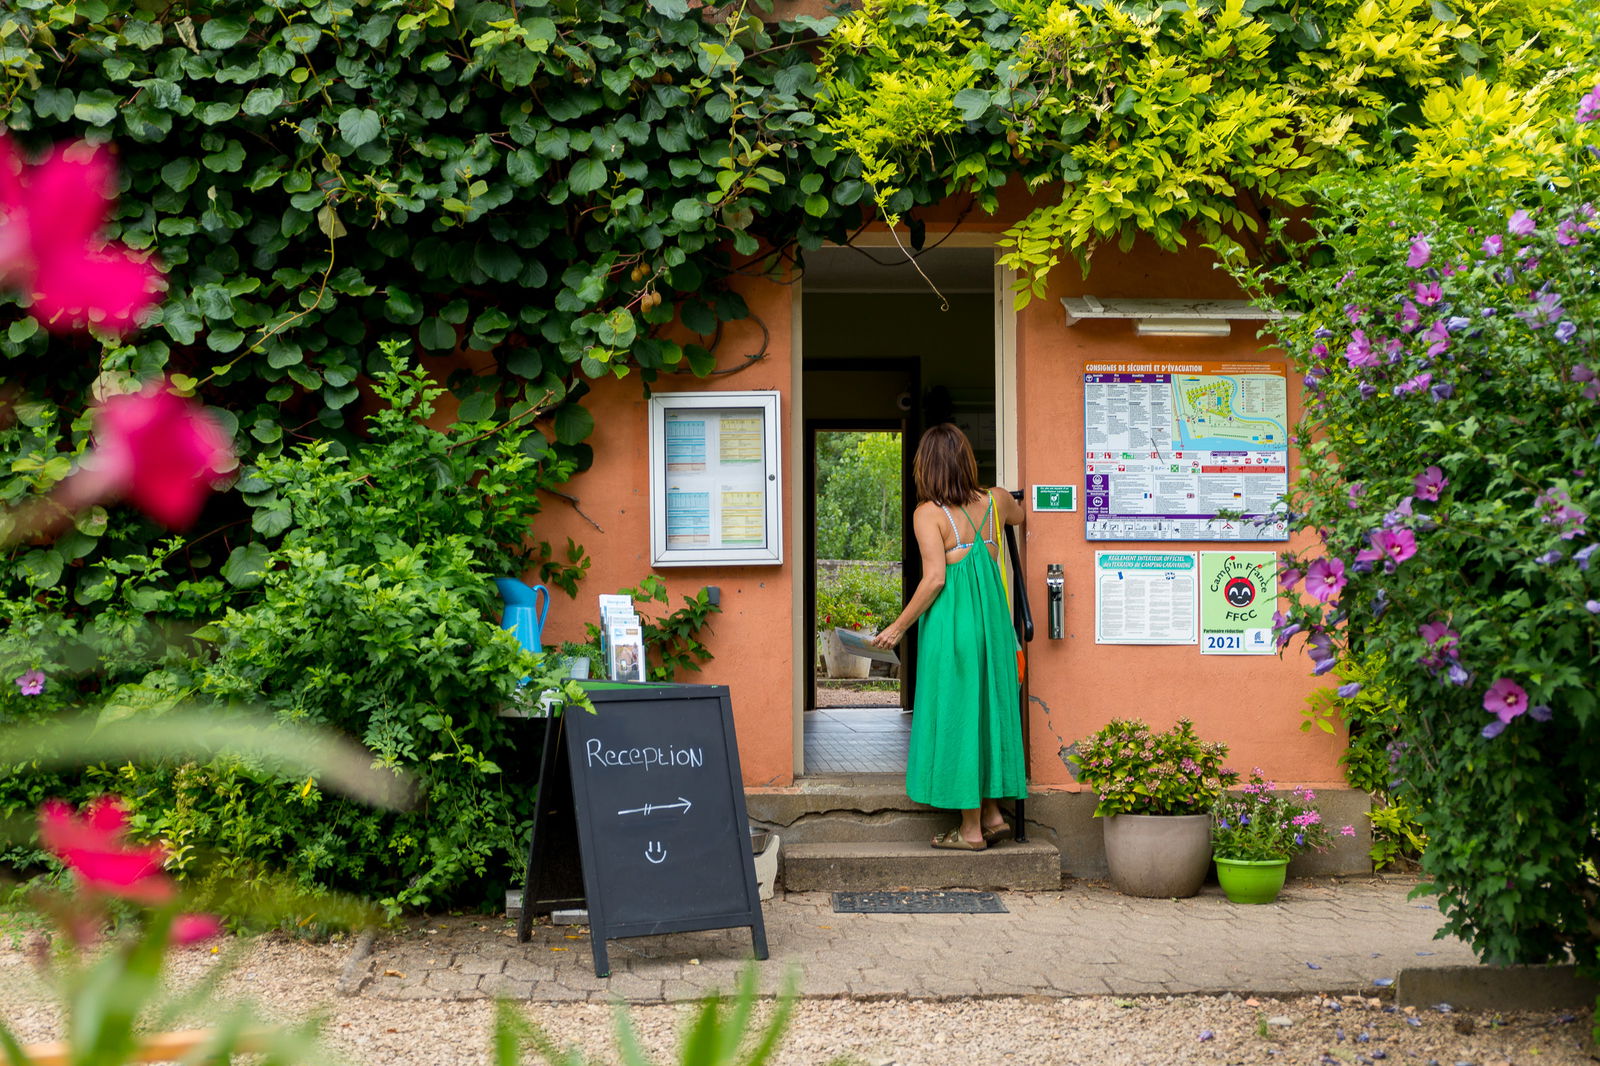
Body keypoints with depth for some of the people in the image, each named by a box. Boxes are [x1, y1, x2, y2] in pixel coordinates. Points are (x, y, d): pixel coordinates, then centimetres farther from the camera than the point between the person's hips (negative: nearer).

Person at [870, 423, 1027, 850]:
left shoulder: (929, 513, -12)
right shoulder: (996, 502, 3)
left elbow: (935, 578, -17)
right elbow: (1023, 516, 27)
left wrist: (898, 627, -9)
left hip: (950, 623, -6)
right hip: (991, 618, 6)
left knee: (956, 717, 1)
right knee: (987, 711, 15)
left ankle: (971, 829, 5)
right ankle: (992, 814, 18)